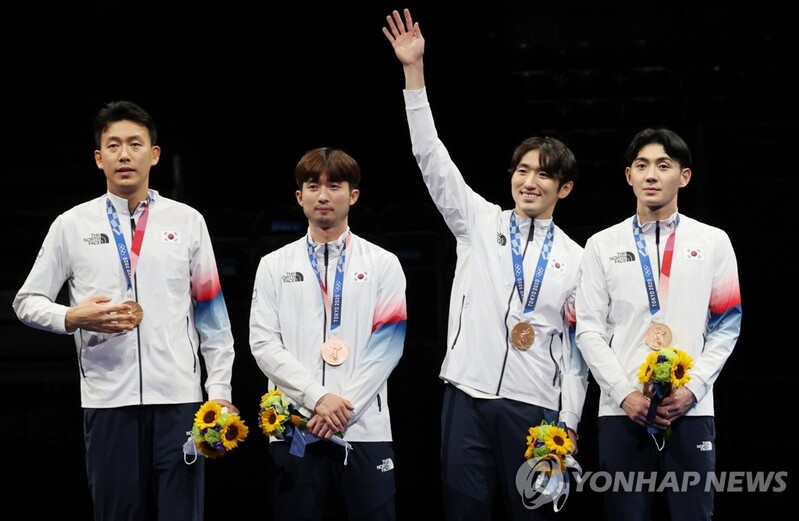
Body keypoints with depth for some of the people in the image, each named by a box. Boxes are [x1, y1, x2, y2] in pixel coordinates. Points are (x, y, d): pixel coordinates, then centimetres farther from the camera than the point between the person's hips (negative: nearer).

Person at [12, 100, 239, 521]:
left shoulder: (187, 222, 7)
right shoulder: (72, 226, 6)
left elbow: (211, 312, 7)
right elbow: (26, 302, 9)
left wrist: (220, 390, 1)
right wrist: (73, 318, -11)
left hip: (178, 396, 0)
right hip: (107, 399, 0)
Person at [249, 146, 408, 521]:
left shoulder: (383, 264, 8)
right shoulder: (274, 265, 10)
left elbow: (386, 346, -1)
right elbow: (264, 344, 1)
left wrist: (346, 405, -12)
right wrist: (317, 398, -11)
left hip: (364, 430, -1)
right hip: (293, 429, 1)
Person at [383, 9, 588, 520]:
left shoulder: (575, 259, 9)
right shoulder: (479, 223, 10)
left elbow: (578, 347, 8)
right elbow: (433, 159, 2)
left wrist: (570, 423, 0)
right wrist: (414, 73, -6)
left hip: (535, 408, 0)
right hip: (468, 400, 0)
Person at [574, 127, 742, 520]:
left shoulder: (713, 242, 8)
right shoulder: (602, 246, 9)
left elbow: (727, 326, 6)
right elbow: (590, 330, 5)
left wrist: (693, 388, -7)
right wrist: (625, 393, -7)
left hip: (690, 410, 0)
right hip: (621, 410, 1)